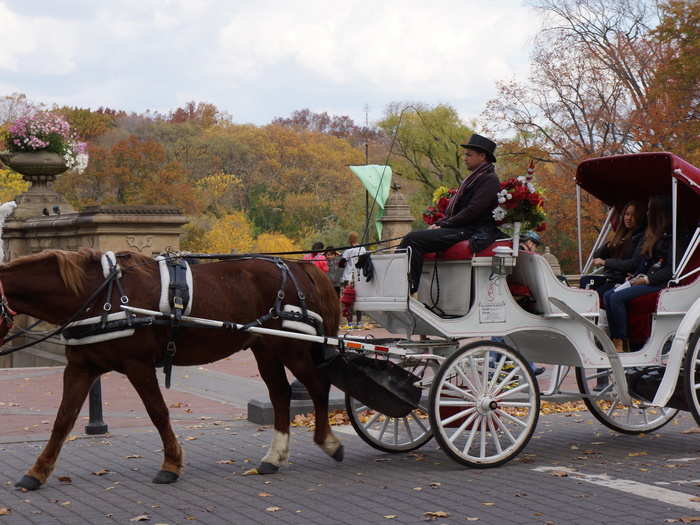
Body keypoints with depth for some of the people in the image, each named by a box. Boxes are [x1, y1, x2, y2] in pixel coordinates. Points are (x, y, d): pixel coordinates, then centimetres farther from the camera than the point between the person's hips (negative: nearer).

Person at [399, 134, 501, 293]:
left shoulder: (489, 180, -8)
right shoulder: (475, 178, 24)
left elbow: (472, 212, -18)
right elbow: (455, 210, 23)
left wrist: (443, 225, -13)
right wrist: (438, 223, 6)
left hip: (474, 232, -10)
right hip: (463, 229, 10)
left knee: (413, 239, -22)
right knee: (411, 237, 1)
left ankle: (410, 287, -22)